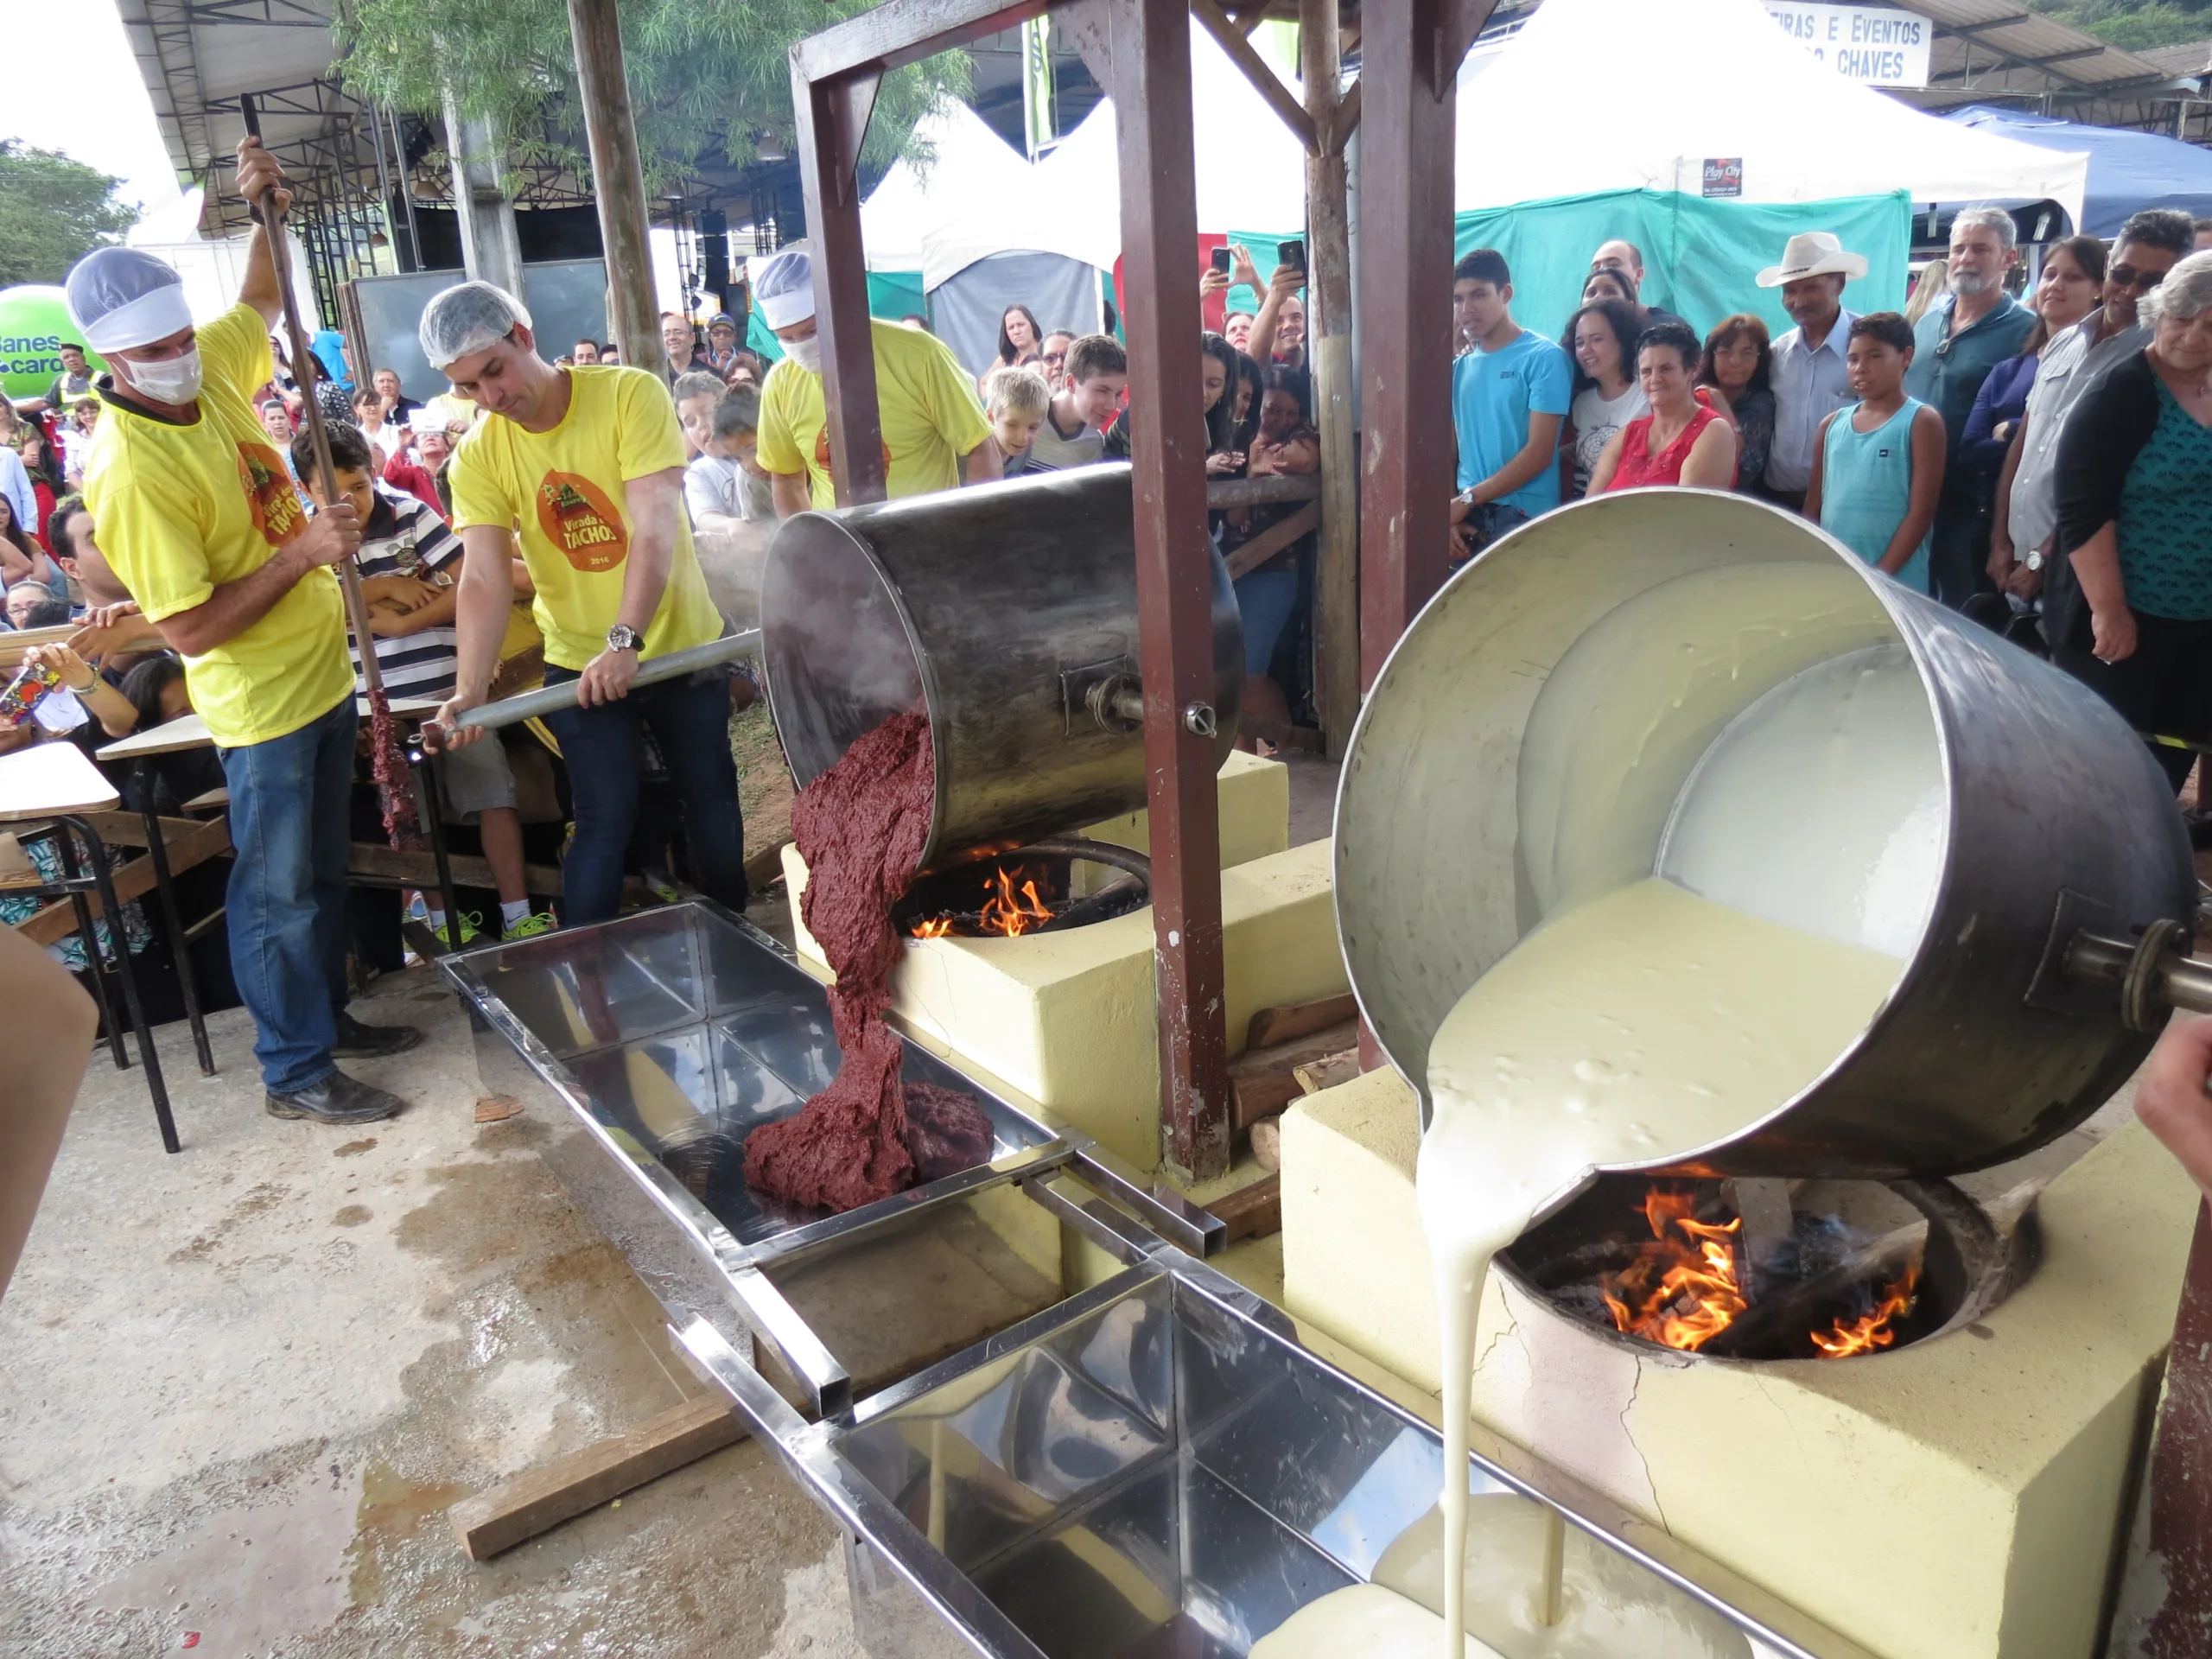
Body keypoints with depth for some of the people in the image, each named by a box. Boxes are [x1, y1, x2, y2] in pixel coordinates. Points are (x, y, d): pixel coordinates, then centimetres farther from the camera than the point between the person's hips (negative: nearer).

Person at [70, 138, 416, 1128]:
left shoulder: (208, 370, -1)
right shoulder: (128, 470, -24)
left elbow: (260, 300, 21)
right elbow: (190, 628, -24)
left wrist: (269, 211, 6)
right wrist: (301, 552, -23)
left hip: (322, 673, 8)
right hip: (263, 707, -8)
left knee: (323, 869, 20)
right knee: (277, 893, 5)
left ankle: (328, 1015, 37)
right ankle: (295, 1072, 19)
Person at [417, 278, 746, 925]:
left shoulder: (630, 394, -14)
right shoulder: (478, 455, -6)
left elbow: (655, 529, -24)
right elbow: (484, 580, -14)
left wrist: (626, 641, -35)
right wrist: (470, 690, -29)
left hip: (681, 647, -1)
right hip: (580, 665, 1)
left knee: (712, 803, 12)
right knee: (605, 824, -2)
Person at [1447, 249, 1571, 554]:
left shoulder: (1544, 357, -4)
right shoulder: (1458, 367, 12)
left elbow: (1539, 453, -11)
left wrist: (1468, 498, -13)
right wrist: (1451, 508, -6)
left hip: (1524, 516, -4)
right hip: (1467, 515, 5)